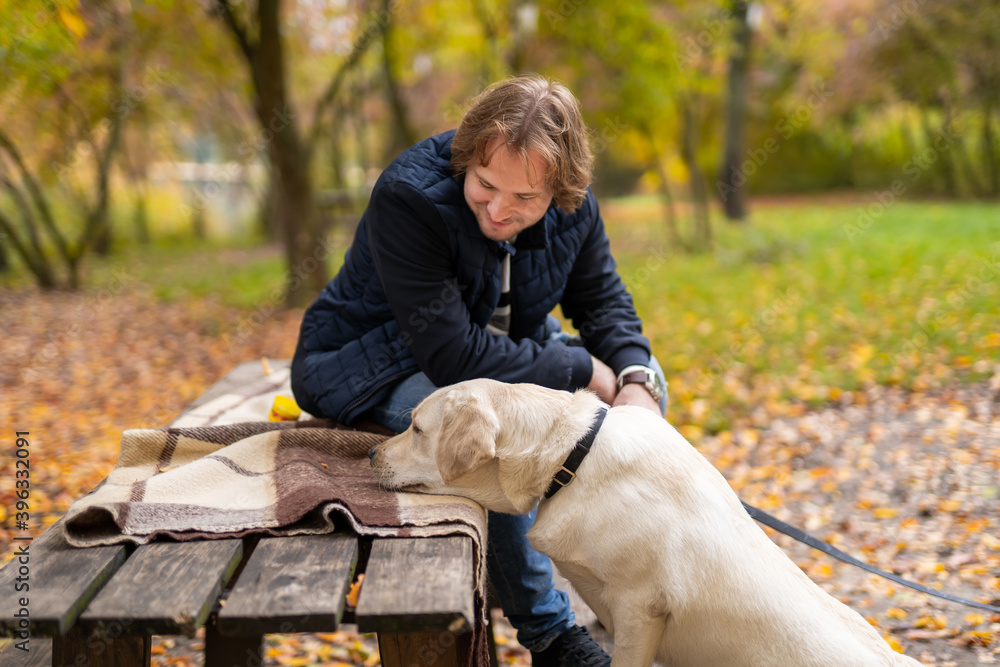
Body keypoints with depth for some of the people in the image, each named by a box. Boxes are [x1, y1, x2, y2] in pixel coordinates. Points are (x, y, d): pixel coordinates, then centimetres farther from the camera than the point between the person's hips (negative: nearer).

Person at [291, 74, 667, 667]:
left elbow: (604, 299, 1)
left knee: (642, 379, -3)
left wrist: (636, 381, -20)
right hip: (376, 368, -7)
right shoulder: (410, 197, -32)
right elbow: (452, 355, -36)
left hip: (499, 349, 7)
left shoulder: (572, 207, -12)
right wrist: (584, 370, -29)